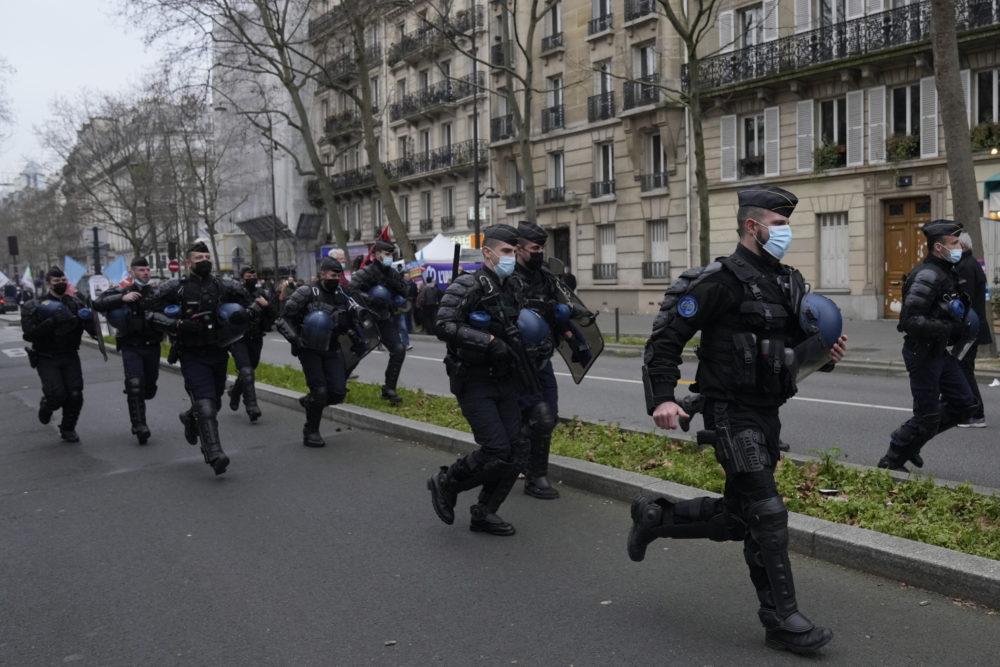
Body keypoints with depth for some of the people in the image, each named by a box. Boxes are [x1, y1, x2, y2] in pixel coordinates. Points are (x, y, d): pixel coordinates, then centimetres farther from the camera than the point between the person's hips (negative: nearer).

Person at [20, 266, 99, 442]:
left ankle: (68, 429, 17)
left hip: (70, 356, 3)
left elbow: (93, 331, 2)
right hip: (46, 358, -3)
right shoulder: (34, 306, -4)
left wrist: (87, 318, -20)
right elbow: (29, 334, -16)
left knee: (75, 395, -5)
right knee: (57, 394, -15)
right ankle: (45, 406, 23)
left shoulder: (74, 303, 4)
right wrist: (52, 322, -27)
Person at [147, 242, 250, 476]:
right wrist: (179, 325, -19)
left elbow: (245, 304, 18)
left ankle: (190, 418, 51)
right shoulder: (176, 288, -5)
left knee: (214, 402, 18)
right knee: (205, 405, -16)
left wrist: (240, 315, -5)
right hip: (192, 356, -4)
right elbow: (152, 313, -4)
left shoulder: (226, 287, 4)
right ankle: (214, 455, -19)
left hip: (218, 353, 4)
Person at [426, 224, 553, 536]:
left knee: (516, 451, 3)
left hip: (504, 381, 7)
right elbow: (444, 326, -23)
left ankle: (484, 513, 19)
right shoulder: (468, 286, -11)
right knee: (496, 450, -14)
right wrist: (489, 342, -27)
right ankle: (445, 483, 11)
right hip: (475, 383, -7)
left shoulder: (511, 290, 13)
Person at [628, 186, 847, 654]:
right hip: (731, 415, -8)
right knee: (767, 513, -7)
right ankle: (782, 620, 6)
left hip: (767, 413, 8)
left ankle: (655, 517, 34)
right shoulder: (722, 279, -13)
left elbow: (800, 342, 21)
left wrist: (827, 352, -2)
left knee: (737, 516, 14)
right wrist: (662, 398, -23)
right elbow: (666, 336, -14)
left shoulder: (789, 282, 12)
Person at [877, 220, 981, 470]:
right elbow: (911, 320, -28)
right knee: (927, 416, -2)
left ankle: (911, 442, 24)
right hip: (923, 353, -10)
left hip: (939, 351, 10)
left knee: (965, 404, 13)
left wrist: (960, 324, 6)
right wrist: (951, 329, -24)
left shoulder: (946, 273, 10)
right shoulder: (927, 276, -20)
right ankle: (891, 463, 14)